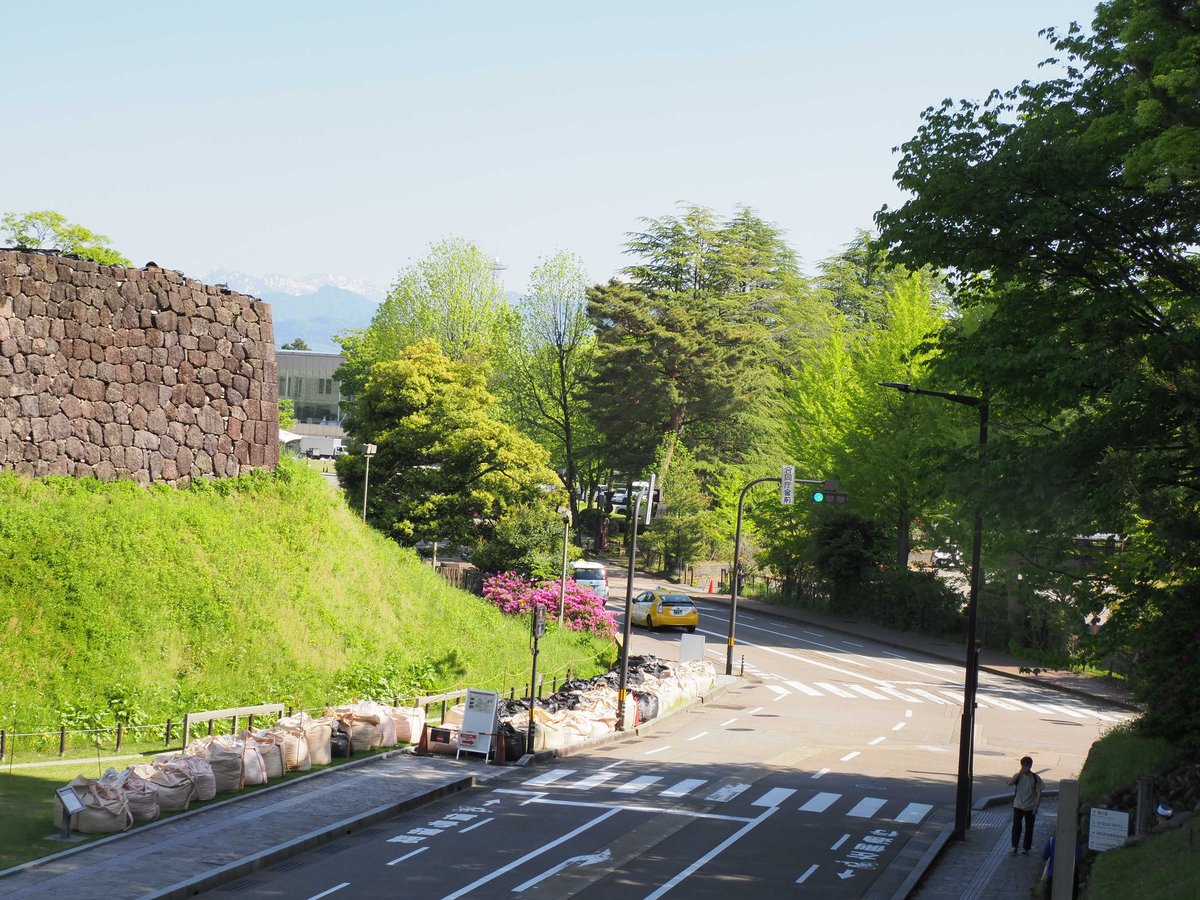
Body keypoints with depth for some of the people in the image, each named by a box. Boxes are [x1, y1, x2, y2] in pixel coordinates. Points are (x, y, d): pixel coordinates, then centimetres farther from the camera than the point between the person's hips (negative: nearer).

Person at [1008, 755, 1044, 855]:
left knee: (1029, 828, 8)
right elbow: (1010, 783, -20)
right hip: (1018, 806, 0)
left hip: (1030, 808, 0)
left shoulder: (1036, 778, -6)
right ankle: (1014, 847, -7)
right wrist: (1020, 773, -22)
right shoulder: (1018, 776, -1)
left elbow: (1039, 793, -5)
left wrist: (1036, 806, -10)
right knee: (1016, 826, -9)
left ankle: (1026, 848, 20)